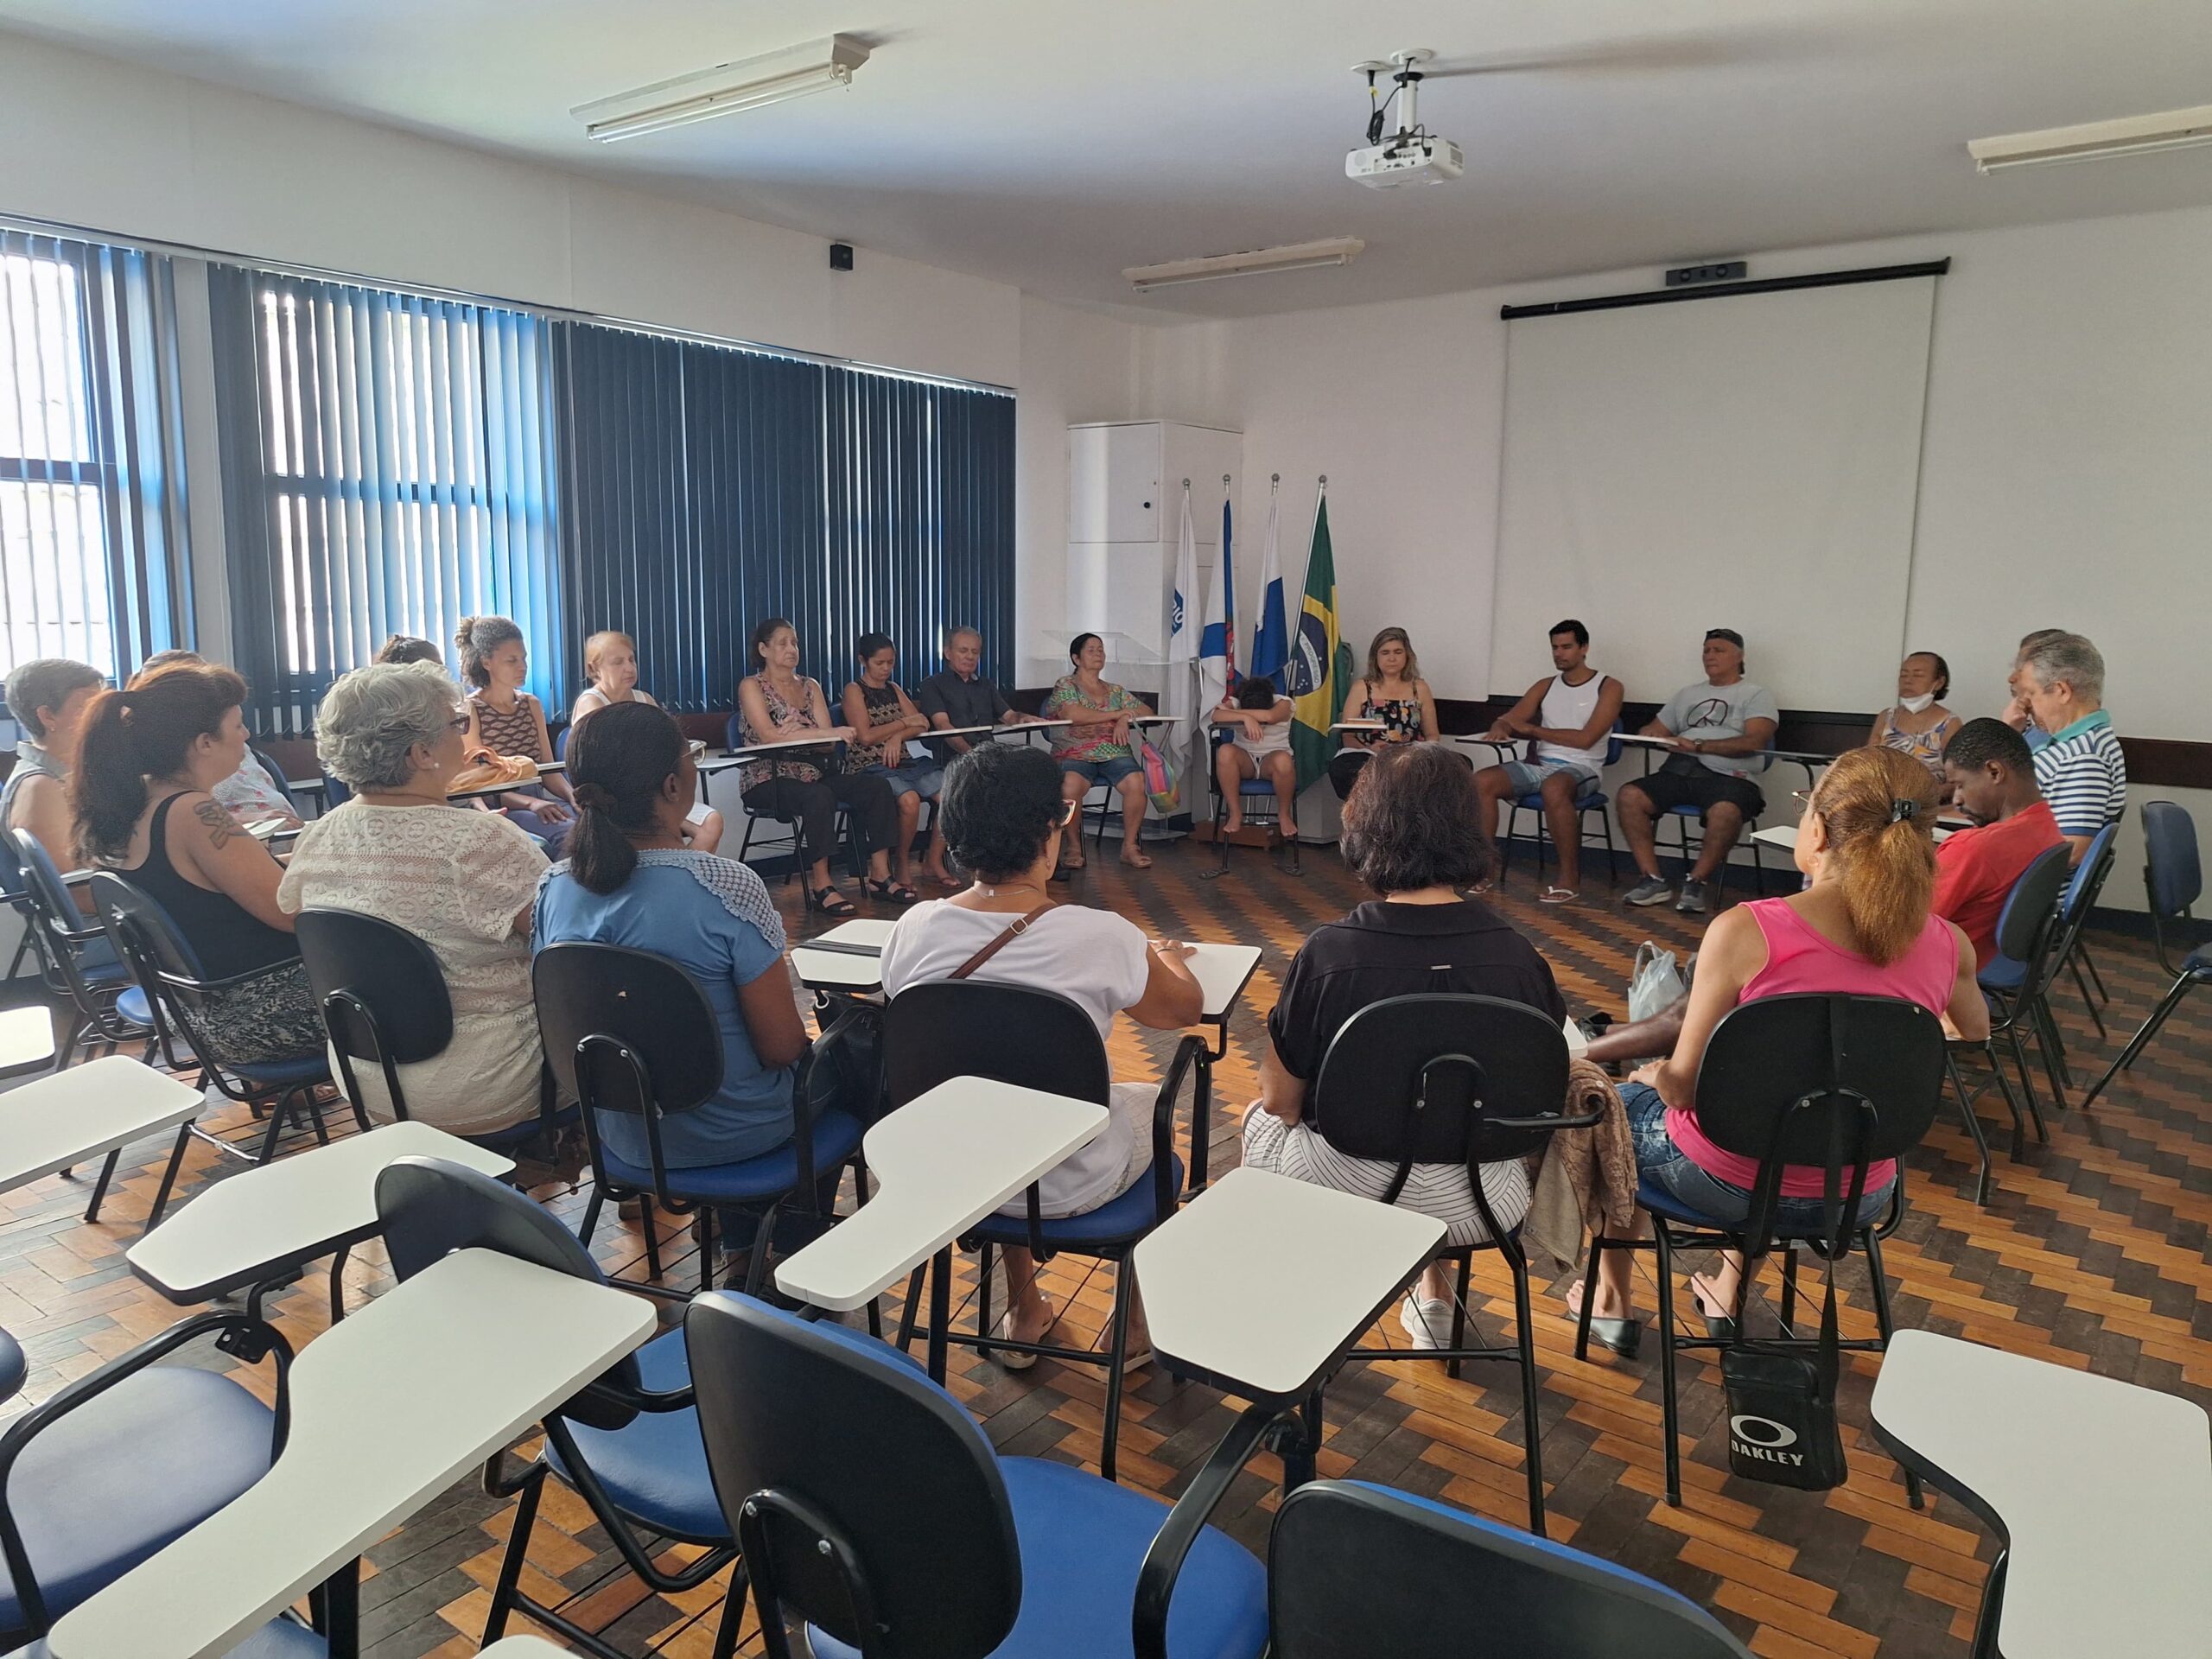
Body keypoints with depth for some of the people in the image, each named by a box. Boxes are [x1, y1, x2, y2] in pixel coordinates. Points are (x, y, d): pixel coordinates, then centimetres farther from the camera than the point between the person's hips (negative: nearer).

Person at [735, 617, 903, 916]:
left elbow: (827, 744, 4)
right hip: (767, 779, -6)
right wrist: (830, 732, -24)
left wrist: (796, 731, -18)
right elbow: (768, 735, -18)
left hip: (811, 773, 6)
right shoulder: (752, 686, 0)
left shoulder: (810, 686, 15)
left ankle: (879, 875, -14)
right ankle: (820, 886, -29)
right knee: (819, 797, -37)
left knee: (877, 788, -15)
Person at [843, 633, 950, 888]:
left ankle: (935, 861, -2)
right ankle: (902, 864, -12)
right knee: (909, 799, -35)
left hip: (901, 762, 6)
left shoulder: (893, 689, 19)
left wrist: (898, 736, -11)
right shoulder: (854, 690, 0)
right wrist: (904, 723, -3)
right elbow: (865, 736, -12)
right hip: (869, 768, -6)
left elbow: (923, 724, 9)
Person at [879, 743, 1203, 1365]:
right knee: (1151, 1101, 28)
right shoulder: (1102, 937, -24)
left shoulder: (913, 929, -15)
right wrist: (1169, 959, 19)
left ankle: (1023, 1313, 46)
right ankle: (1136, 1321, 42)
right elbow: (1184, 1009, -5)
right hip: (1067, 1186, -3)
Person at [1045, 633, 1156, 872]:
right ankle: (1074, 848, -18)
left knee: (1136, 783, -30)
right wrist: (1117, 714, -3)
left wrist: (1125, 719, -4)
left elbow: (1146, 711, 19)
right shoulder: (1065, 685, 9)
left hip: (1115, 754, 4)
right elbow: (1073, 715, -10)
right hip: (1075, 755, -3)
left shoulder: (1115, 690, 24)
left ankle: (1130, 846, -15)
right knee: (1070, 785, -38)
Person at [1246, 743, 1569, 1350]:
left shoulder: (1329, 953, -22)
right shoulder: (1519, 957, -14)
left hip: (1347, 1195, -2)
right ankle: (1433, 1292, 38)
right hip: (1480, 1208, 3)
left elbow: (1280, 1100, -9)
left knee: (1261, 1120, 30)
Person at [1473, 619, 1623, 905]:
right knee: (1482, 781, -19)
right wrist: (1501, 728, -14)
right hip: (1539, 764, 5)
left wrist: (1532, 729, -8)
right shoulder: (1546, 686, 19)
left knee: (1553, 788, -40)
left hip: (1580, 767, -5)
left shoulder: (1608, 687, 2)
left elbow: (1585, 739, -10)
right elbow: (1509, 719, 12)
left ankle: (1569, 878, -27)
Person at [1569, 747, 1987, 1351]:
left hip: (1725, 1180, -4)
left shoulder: (1745, 931, -26)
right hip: (1858, 1198, 5)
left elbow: (1684, 1086, -17)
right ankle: (1729, 1295, 51)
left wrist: (1656, 1075, 3)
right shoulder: (1949, 946, -12)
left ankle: (1612, 1302, 41)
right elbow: (1974, 1035, 12)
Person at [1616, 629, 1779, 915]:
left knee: (1725, 812, -39)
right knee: (1629, 795, -21)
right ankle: (1654, 881, -17)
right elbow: (1657, 730, 26)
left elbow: (1754, 741, -6)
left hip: (1726, 775, -5)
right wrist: (1647, 735, -1)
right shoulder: (1687, 694, 29)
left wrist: (1699, 746, -15)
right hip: (1679, 770, 5)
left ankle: (1696, 882, -19)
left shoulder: (1757, 695, 11)